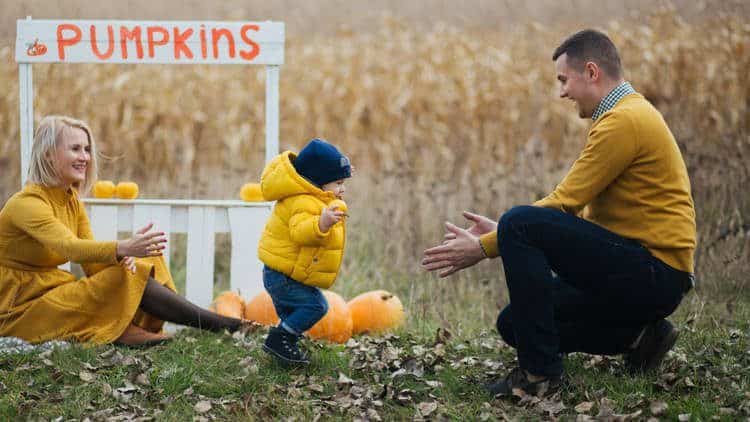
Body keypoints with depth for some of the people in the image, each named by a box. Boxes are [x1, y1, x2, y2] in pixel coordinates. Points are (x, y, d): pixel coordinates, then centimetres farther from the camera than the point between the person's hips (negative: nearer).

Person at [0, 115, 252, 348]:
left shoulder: (72, 201, 11)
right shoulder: (27, 204, -17)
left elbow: (91, 262, 4)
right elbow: (69, 247, -34)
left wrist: (121, 258, -18)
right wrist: (123, 248, -49)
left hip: (53, 297, 8)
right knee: (127, 279, -21)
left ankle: (123, 331, -27)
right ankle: (221, 325, -21)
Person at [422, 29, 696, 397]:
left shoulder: (624, 121, -15)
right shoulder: (628, 114, 18)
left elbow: (563, 204, -17)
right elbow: (575, 207, 19)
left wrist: (483, 247, -11)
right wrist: (499, 233, 12)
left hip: (656, 274, -10)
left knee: (520, 225, -22)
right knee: (514, 324, 10)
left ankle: (540, 370, -18)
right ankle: (638, 336, 11)